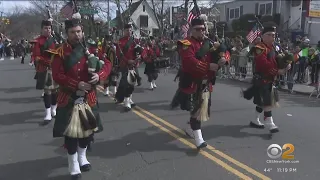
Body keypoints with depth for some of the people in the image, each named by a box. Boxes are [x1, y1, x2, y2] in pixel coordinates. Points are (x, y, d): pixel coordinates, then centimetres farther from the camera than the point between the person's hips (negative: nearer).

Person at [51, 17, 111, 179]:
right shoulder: (60, 52, -7)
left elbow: (107, 64, 0)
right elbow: (57, 75, -14)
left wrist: (99, 75, -21)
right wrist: (77, 84, -24)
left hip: (88, 97, 4)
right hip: (69, 98, -4)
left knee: (88, 128, 14)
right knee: (70, 131, 0)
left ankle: (82, 157, 37)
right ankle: (74, 164, 18)